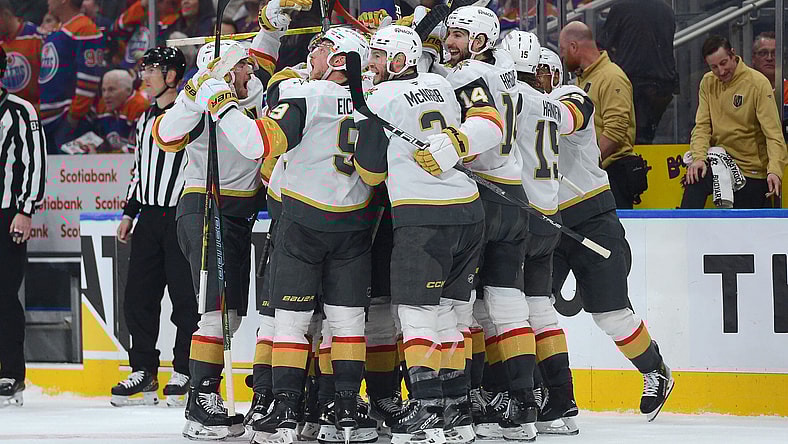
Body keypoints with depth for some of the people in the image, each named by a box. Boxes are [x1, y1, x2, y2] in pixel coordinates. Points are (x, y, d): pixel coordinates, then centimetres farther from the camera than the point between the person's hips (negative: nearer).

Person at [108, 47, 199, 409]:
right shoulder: (145, 120, 18)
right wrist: (129, 213, 21)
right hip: (149, 217, 8)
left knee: (185, 296, -4)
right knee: (138, 295, 6)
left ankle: (183, 372, 3)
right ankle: (143, 372, 13)